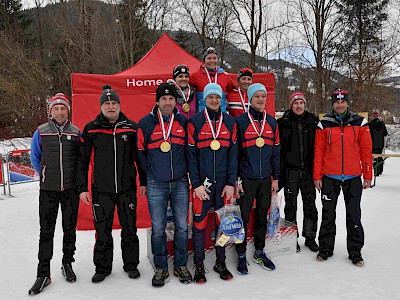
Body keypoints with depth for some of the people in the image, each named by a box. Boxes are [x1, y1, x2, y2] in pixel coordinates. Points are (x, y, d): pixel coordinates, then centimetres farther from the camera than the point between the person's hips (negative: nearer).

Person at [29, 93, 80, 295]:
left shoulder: (76, 132, 2)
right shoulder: (41, 132, 1)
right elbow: (35, 157, 14)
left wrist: (72, 176, 8)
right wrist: (46, 175, 11)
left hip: (70, 189, 1)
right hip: (48, 190, 0)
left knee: (70, 229, 10)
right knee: (46, 232, 3)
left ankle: (67, 264, 28)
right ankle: (43, 274, 12)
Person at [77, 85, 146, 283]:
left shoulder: (131, 127, 3)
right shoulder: (91, 129, 2)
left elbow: (139, 156, 9)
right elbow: (82, 160, 4)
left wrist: (143, 182, 7)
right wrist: (82, 188, 1)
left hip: (127, 188, 1)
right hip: (101, 190, 0)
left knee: (129, 229, 10)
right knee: (103, 231, 8)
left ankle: (131, 264, 27)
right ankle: (102, 268, 26)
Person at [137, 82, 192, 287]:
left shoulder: (183, 122, 4)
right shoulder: (146, 123, -1)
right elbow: (140, 152, 7)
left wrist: (186, 171, 8)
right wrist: (150, 173, 7)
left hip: (180, 183, 2)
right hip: (156, 185, -1)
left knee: (182, 227, 8)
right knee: (158, 228, 6)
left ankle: (181, 265, 25)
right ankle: (161, 268, 22)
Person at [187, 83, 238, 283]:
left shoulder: (230, 122, 6)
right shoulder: (194, 122, -2)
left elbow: (233, 154, 4)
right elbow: (191, 155, -4)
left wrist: (231, 183, -2)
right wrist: (196, 184, -10)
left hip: (223, 182, 3)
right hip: (202, 182, -2)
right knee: (199, 222, 3)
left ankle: (220, 262, 26)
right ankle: (199, 265, 18)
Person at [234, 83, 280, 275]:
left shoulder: (272, 122, 9)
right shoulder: (240, 122, -6)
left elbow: (276, 152, 12)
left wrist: (275, 178, 9)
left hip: (265, 179, 5)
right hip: (246, 179, -4)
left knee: (262, 215, 14)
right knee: (243, 217, 3)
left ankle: (259, 252, 30)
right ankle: (241, 255, 18)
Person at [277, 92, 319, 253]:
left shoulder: (313, 121, 6)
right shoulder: (284, 122, 0)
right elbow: (278, 148, 0)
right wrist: (279, 172, -5)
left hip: (308, 169, 2)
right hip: (290, 169, -2)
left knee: (310, 204, 8)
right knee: (291, 205, 7)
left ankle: (310, 237, 22)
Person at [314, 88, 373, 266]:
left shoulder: (359, 123, 3)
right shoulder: (324, 124, 2)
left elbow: (366, 150, 4)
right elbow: (318, 151, 2)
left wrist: (368, 176, 2)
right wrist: (317, 176, -2)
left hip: (353, 177, 0)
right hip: (329, 177, 0)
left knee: (354, 215, 8)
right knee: (328, 214, 9)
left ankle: (355, 251, 22)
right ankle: (325, 248, 23)